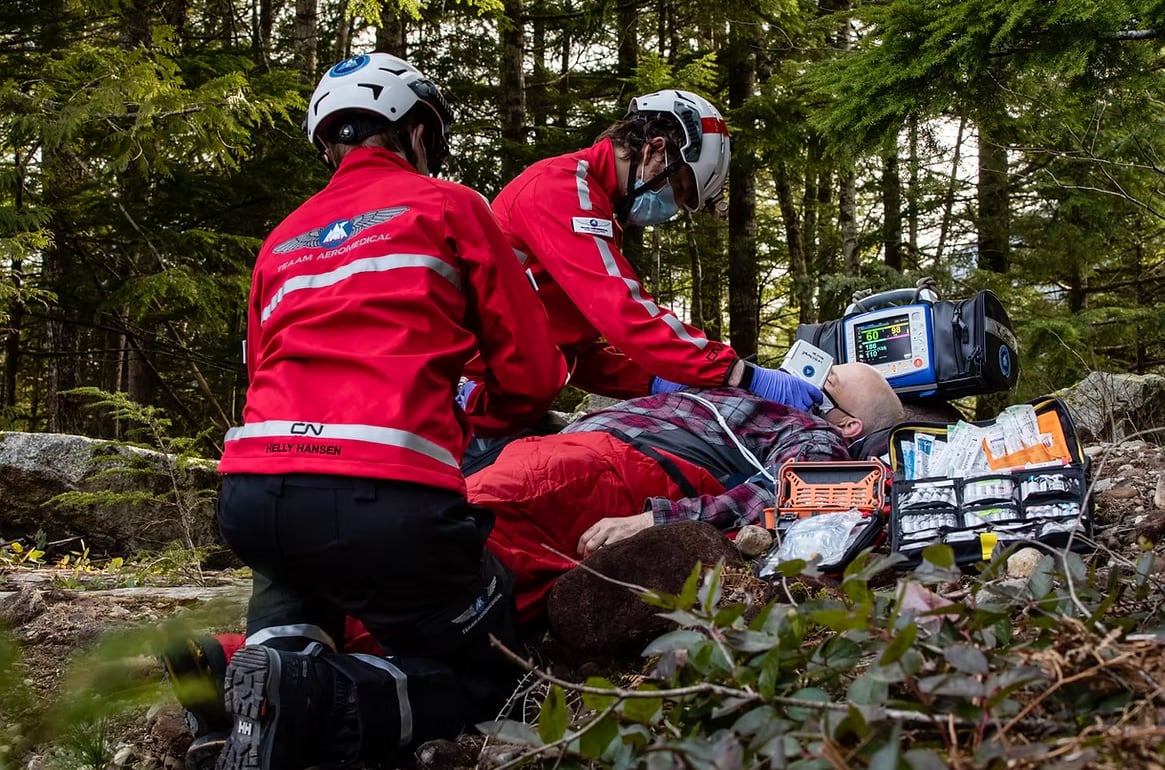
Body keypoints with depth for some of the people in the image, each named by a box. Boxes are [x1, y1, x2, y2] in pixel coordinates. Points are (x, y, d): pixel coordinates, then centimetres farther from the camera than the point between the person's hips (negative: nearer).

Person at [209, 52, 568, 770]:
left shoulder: (280, 241, 25)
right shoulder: (449, 206, 10)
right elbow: (534, 376, 7)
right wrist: (467, 423, 28)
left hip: (249, 495, 6)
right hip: (386, 501, -6)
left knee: (298, 572, 41)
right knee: (490, 676, 15)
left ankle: (275, 650, 5)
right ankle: (305, 701, -14)